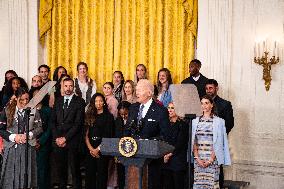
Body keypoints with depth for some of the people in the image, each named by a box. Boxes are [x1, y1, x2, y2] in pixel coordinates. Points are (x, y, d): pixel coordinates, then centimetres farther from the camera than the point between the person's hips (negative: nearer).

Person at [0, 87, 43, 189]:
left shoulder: (34, 111, 4)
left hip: (28, 147, 0)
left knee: (27, 174, 1)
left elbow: (39, 128, 3)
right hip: (11, 147, 0)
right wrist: (13, 137, -11)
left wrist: (28, 135, -12)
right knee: (11, 175, 2)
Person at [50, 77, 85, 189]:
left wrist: (65, 138, -10)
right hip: (58, 141, 4)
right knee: (60, 169, 8)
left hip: (72, 141, -4)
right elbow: (52, 121, 11)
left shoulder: (79, 101, 0)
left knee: (75, 170, -1)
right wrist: (57, 137, -2)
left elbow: (78, 123, -8)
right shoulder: (58, 101, 15)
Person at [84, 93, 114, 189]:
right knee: (89, 173, 4)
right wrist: (91, 148, -7)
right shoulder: (89, 116, 13)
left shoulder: (108, 116, 2)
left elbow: (108, 135, -6)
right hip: (90, 149, 4)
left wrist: (98, 149, -11)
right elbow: (86, 134, 6)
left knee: (101, 173, -1)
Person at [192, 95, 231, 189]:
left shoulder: (218, 121, 0)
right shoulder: (195, 121, 10)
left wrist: (211, 159, -11)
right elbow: (193, 142, 6)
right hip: (198, 159, 3)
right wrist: (197, 158, -5)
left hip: (212, 159, -3)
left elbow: (218, 143, -4)